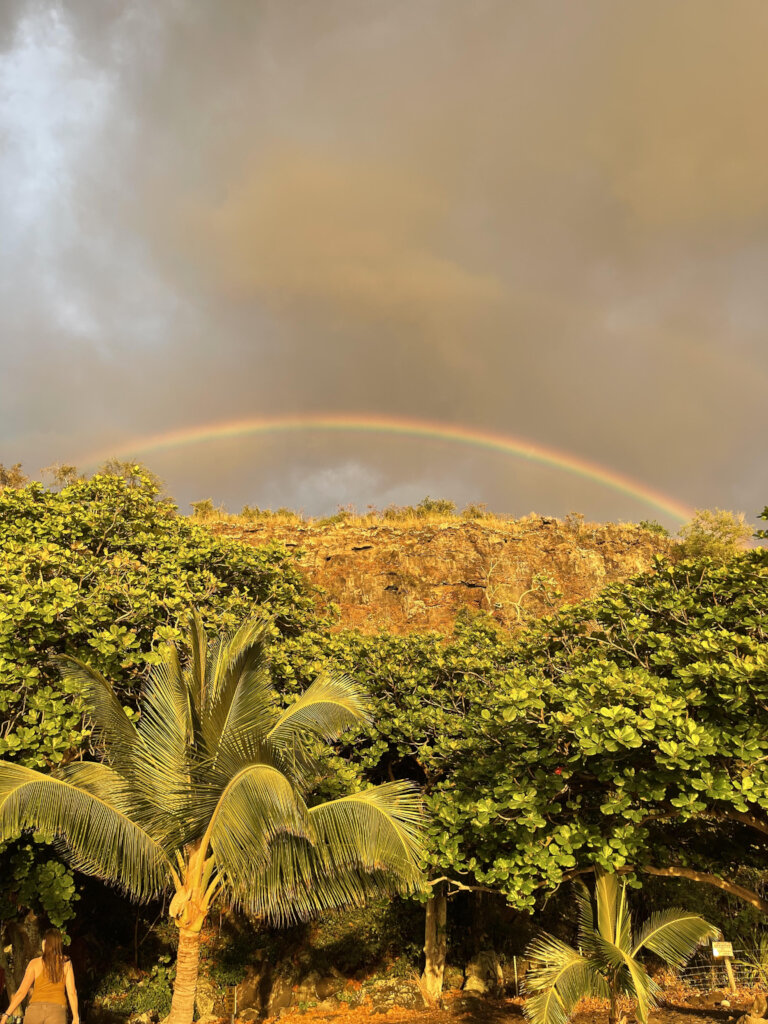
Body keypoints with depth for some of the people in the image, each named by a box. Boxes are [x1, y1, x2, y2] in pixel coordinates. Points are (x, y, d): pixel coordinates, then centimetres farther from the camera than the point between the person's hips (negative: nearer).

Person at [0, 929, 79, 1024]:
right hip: (57, 1011, -1)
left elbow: (22, 991, -1)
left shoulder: (35, 963, 5)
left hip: (35, 1009, 1)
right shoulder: (66, 963, 7)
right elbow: (72, 992, 2)